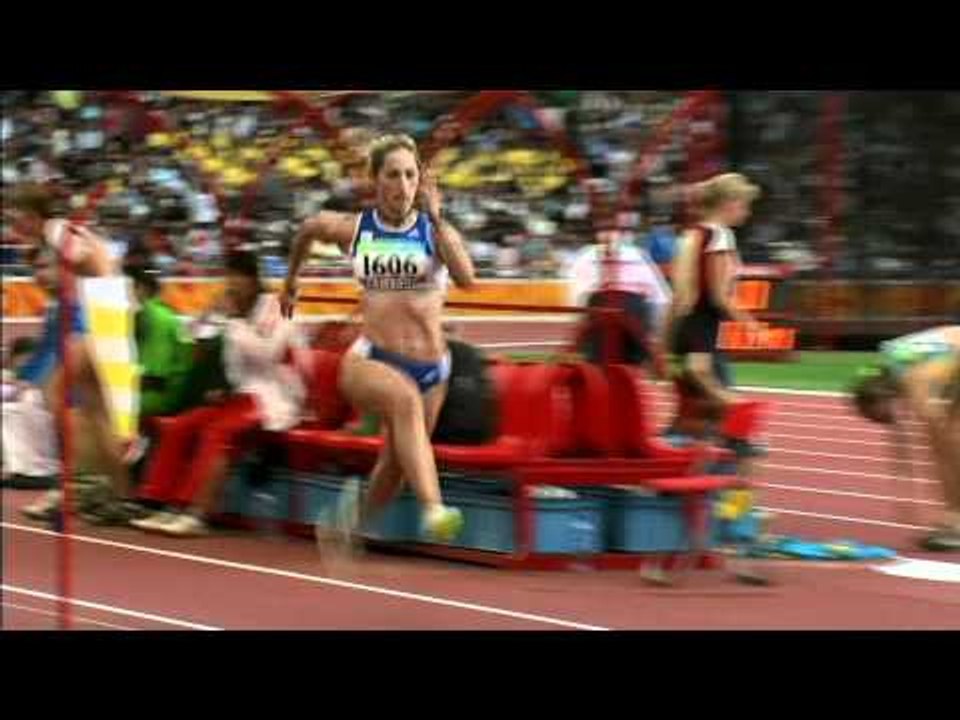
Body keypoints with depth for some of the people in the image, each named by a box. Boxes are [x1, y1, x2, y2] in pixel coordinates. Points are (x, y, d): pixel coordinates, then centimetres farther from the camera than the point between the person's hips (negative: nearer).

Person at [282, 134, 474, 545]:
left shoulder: (437, 230, -1)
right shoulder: (352, 229, 2)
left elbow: (466, 278, -21)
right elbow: (307, 229, 24)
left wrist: (436, 219, -25)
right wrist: (290, 279, 36)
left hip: (431, 367, 2)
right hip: (370, 361, -2)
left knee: (395, 469, 16)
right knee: (405, 398, -37)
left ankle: (357, 515, 50)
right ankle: (433, 509, -52)